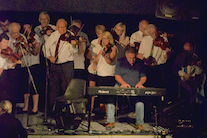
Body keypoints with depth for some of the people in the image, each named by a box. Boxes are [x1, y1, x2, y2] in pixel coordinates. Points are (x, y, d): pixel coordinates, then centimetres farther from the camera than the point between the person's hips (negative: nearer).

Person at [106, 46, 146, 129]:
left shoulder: (140, 63, 8)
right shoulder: (120, 62, 7)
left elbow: (144, 77, 9)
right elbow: (117, 75, 2)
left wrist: (140, 83, -14)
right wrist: (124, 83, -18)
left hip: (135, 88, -1)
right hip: (121, 87, 1)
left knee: (140, 100, -34)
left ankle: (140, 124, -22)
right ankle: (111, 122, -19)